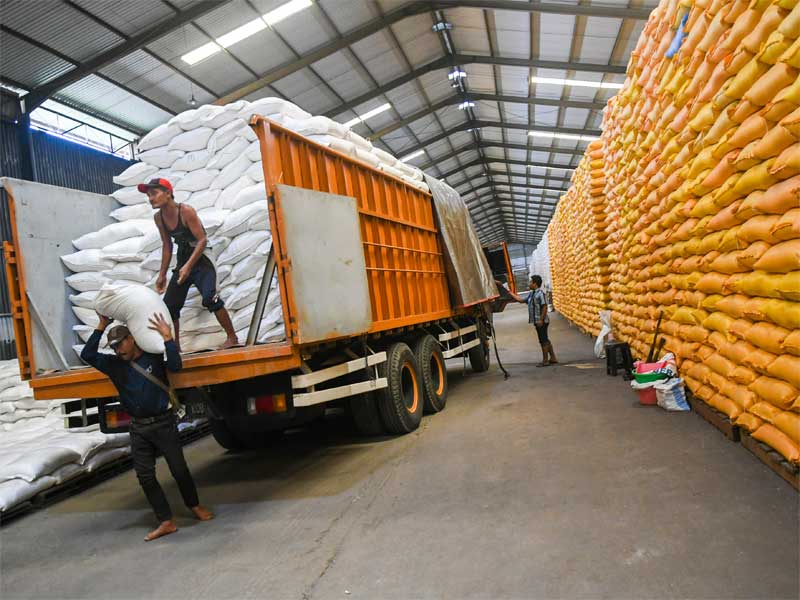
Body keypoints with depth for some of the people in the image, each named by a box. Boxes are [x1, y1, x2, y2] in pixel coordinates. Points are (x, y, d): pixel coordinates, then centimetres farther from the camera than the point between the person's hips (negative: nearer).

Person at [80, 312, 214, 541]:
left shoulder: (154, 356, -6)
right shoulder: (114, 365, 5)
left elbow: (176, 366, -22)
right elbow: (87, 355, -2)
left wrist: (167, 338, -26)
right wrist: (101, 326, -5)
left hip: (163, 423, -4)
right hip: (138, 428, 4)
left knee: (179, 469, 4)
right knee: (145, 476, 4)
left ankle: (195, 505, 28)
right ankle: (166, 522, 13)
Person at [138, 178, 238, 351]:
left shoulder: (186, 211, -18)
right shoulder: (158, 217, 2)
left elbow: (202, 240, -21)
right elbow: (167, 245, 14)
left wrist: (188, 266, -29)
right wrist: (162, 275, 15)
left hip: (200, 263, -7)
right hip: (182, 265, 8)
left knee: (210, 298, -27)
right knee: (169, 306, 7)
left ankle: (232, 338, -15)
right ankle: (175, 346, 23)